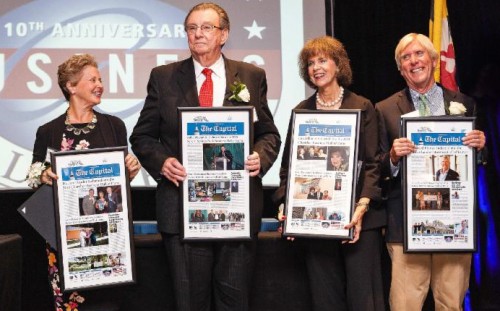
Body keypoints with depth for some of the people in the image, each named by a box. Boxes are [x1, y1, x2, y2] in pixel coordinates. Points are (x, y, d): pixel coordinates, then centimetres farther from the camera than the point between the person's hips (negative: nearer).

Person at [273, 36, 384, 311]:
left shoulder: (362, 107, 5)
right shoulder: (301, 111, 12)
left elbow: (373, 163, -1)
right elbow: (288, 165, 10)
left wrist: (363, 206, -15)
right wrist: (286, 206, -4)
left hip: (358, 217, -2)